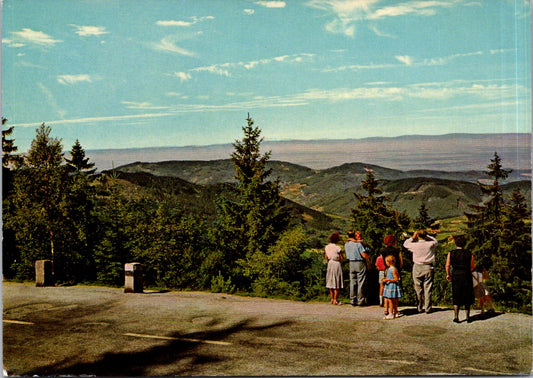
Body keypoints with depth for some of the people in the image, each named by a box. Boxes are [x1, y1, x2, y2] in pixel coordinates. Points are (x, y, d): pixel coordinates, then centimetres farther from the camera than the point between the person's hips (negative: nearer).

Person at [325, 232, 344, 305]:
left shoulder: (327, 247, 3)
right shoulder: (337, 248, -14)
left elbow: (326, 257, 9)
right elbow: (341, 258, -9)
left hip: (330, 264, 6)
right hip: (337, 264, -6)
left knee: (331, 282, 12)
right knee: (337, 283, 1)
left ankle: (332, 299, 16)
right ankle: (335, 300, -1)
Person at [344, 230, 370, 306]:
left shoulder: (346, 244, 5)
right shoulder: (358, 243, -13)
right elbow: (364, 255, -15)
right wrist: (368, 256, 4)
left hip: (351, 263, 6)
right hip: (360, 263, -5)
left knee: (352, 282, 9)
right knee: (360, 282, 0)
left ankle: (352, 300, 12)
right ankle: (360, 300, 3)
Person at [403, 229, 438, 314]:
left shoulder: (414, 245, -9)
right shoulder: (430, 244, -7)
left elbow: (405, 244, 12)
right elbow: (436, 241, 18)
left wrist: (413, 237, 12)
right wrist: (427, 236, 15)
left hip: (417, 268, 0)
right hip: (428, 268, 0)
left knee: (418, 289, 8)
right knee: (427, 289, 4)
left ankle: (420, 308, 12)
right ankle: (427, 308, 6)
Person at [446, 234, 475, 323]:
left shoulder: (451, 254, -4)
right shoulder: (469, 254, -6)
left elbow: (447, 266, -3)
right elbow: (472, 267, -3)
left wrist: (448, 275, 12)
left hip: (455, 276, 1)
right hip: (467, 276, -1)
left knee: (456, 298, 9)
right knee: (467, 297, 12)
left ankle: (456, 317, 2)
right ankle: (468, 317, 17)